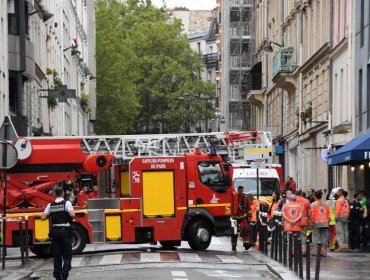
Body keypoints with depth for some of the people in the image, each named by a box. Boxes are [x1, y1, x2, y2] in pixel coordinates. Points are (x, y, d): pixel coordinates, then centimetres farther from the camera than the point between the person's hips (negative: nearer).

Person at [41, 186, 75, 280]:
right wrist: (73, 212, 3)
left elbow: (43, 217, 2)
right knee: (67, 255, 1)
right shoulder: (66, 203, -6)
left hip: (55, 230, 4)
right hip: (65, 230, -4)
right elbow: (72, 214, -19)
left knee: (57, 255, 10)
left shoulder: (50, 205, 5)